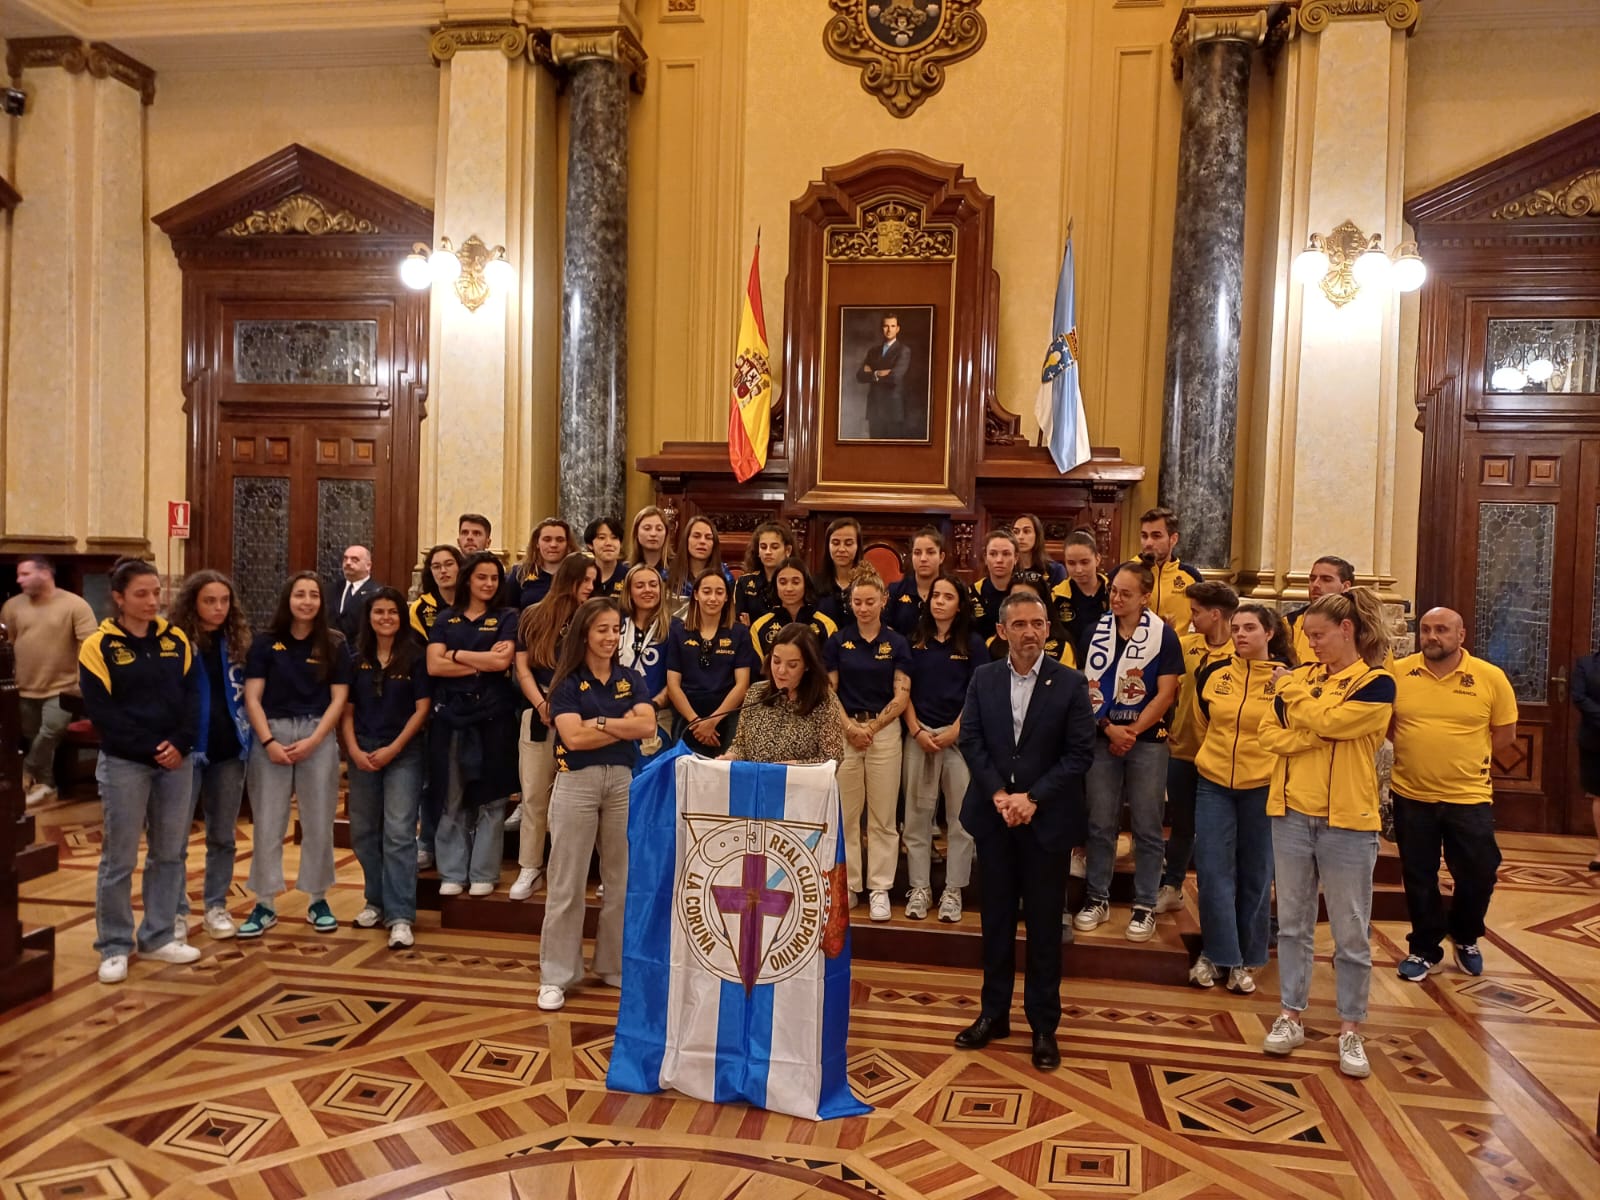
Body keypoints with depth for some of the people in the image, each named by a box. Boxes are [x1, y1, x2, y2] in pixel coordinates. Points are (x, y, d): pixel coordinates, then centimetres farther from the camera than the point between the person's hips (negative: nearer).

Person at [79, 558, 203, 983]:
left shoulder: (176, 640, 6)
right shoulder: (98, 646, -5)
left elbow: (192, 695, 3)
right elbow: (101, 711, -10)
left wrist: (180, 744, -12)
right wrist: (150, 750, -15)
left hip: (176, 761, 4)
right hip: (124, 764, -4)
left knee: (169, 853, 10)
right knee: (119, 859, 2)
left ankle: (157, 938, 22)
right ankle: (114, 947, 15)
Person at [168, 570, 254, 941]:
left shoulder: (238, 640, 6)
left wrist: (252, 740, 6)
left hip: (230, 749, 4)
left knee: (223, 836, 11)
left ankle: (216, 906, 22)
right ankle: (176, 911, 14)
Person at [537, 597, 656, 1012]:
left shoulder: (630, 680, 9)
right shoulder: (567, 683, -1)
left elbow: (648, 725, -6)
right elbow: (574, 736, -15)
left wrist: (600, 721, -12)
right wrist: (624, 726, -8)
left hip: (623, 781, 4)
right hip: (577, 782, -4)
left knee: (622, 880, 10)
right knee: (567, 884, 2)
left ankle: (617, 966, 24)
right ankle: (557, 976, 11)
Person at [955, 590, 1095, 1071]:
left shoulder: (1070, 684, -5)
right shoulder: (983, 678, 3)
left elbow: (1080, 752, -8)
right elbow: (970, 740, 0)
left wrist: (1032, 798, -15)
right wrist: (999, 795, -12)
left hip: (1047, 820, -2)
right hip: (993, 816, 2)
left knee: (1044, 924, 6)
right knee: (996, 919, 12)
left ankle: (1044, 1025, 19)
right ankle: (994, 1013, 26)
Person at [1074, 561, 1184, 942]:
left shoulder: (1163, 635, -4)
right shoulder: (1096, 631, 2)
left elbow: (1166, 694, -6)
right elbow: (1084, 684, 1)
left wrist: (1131, 732, -10)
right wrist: (1109, 728, -9)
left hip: (1147, 741, -2)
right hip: (1102, 738, 2)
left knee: (1147, 828, 5)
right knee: (1100, 823, 8)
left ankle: (1145, 906, 14)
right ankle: (1097, 898, 20)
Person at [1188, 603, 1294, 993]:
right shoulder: (1211, 674, 0)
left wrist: (1266, 765, 5)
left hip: (1262, 789, -2)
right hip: (1213, 785, 2)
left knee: (1255, 877, 9)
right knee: (1213, 873, 0)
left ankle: (1246, 961, 22)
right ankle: (1215, 954, 13)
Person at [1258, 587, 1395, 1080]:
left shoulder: (1377, 684, -6)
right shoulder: (1303, 675, 7)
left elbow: (1327, 720, -20)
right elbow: (1269, 733, -1)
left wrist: (1290, 688, -6)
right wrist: (1316, 737, -15)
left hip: (1347, 822, -4)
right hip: (1292, 814, 5)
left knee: (1351, 932, 6)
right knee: (1293, 923, 12)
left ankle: (1349, 1031, 19)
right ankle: (1291, 1017, 23)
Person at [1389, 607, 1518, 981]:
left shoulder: (1491, 677, -7)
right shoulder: (1397, 673, -5)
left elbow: (1505, 733, 2)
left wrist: (1465, 758, -3)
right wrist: (1415, 748, -3)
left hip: (1469, 797, -1)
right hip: (1411, 795, 1)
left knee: (1478, 874, 8)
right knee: (1418, 878, 11)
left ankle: (1465, 939, 36)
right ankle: (1425, 949, 29)